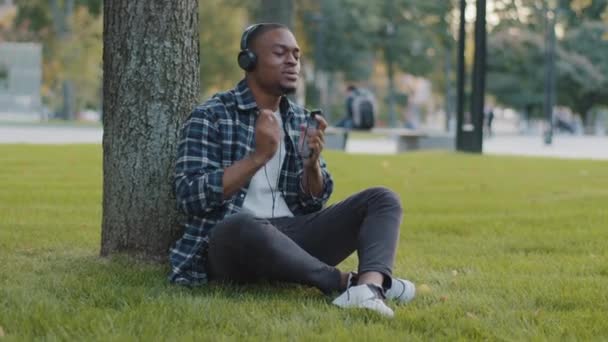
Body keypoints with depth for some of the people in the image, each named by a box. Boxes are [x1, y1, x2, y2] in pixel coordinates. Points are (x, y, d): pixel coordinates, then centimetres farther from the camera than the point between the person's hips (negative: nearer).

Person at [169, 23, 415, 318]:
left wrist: (312, 163, -6)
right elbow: (190, 198, -12)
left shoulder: (300, 120, 16)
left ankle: (370, 286, -41)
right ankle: (346, 283, -26)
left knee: (382, 199, -10)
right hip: (230, 241, -6)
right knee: (245, 226, -41)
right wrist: (259, 156, -18)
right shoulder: (209, 116, -1)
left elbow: (315, 203, 16)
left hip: (293, 237, 6)